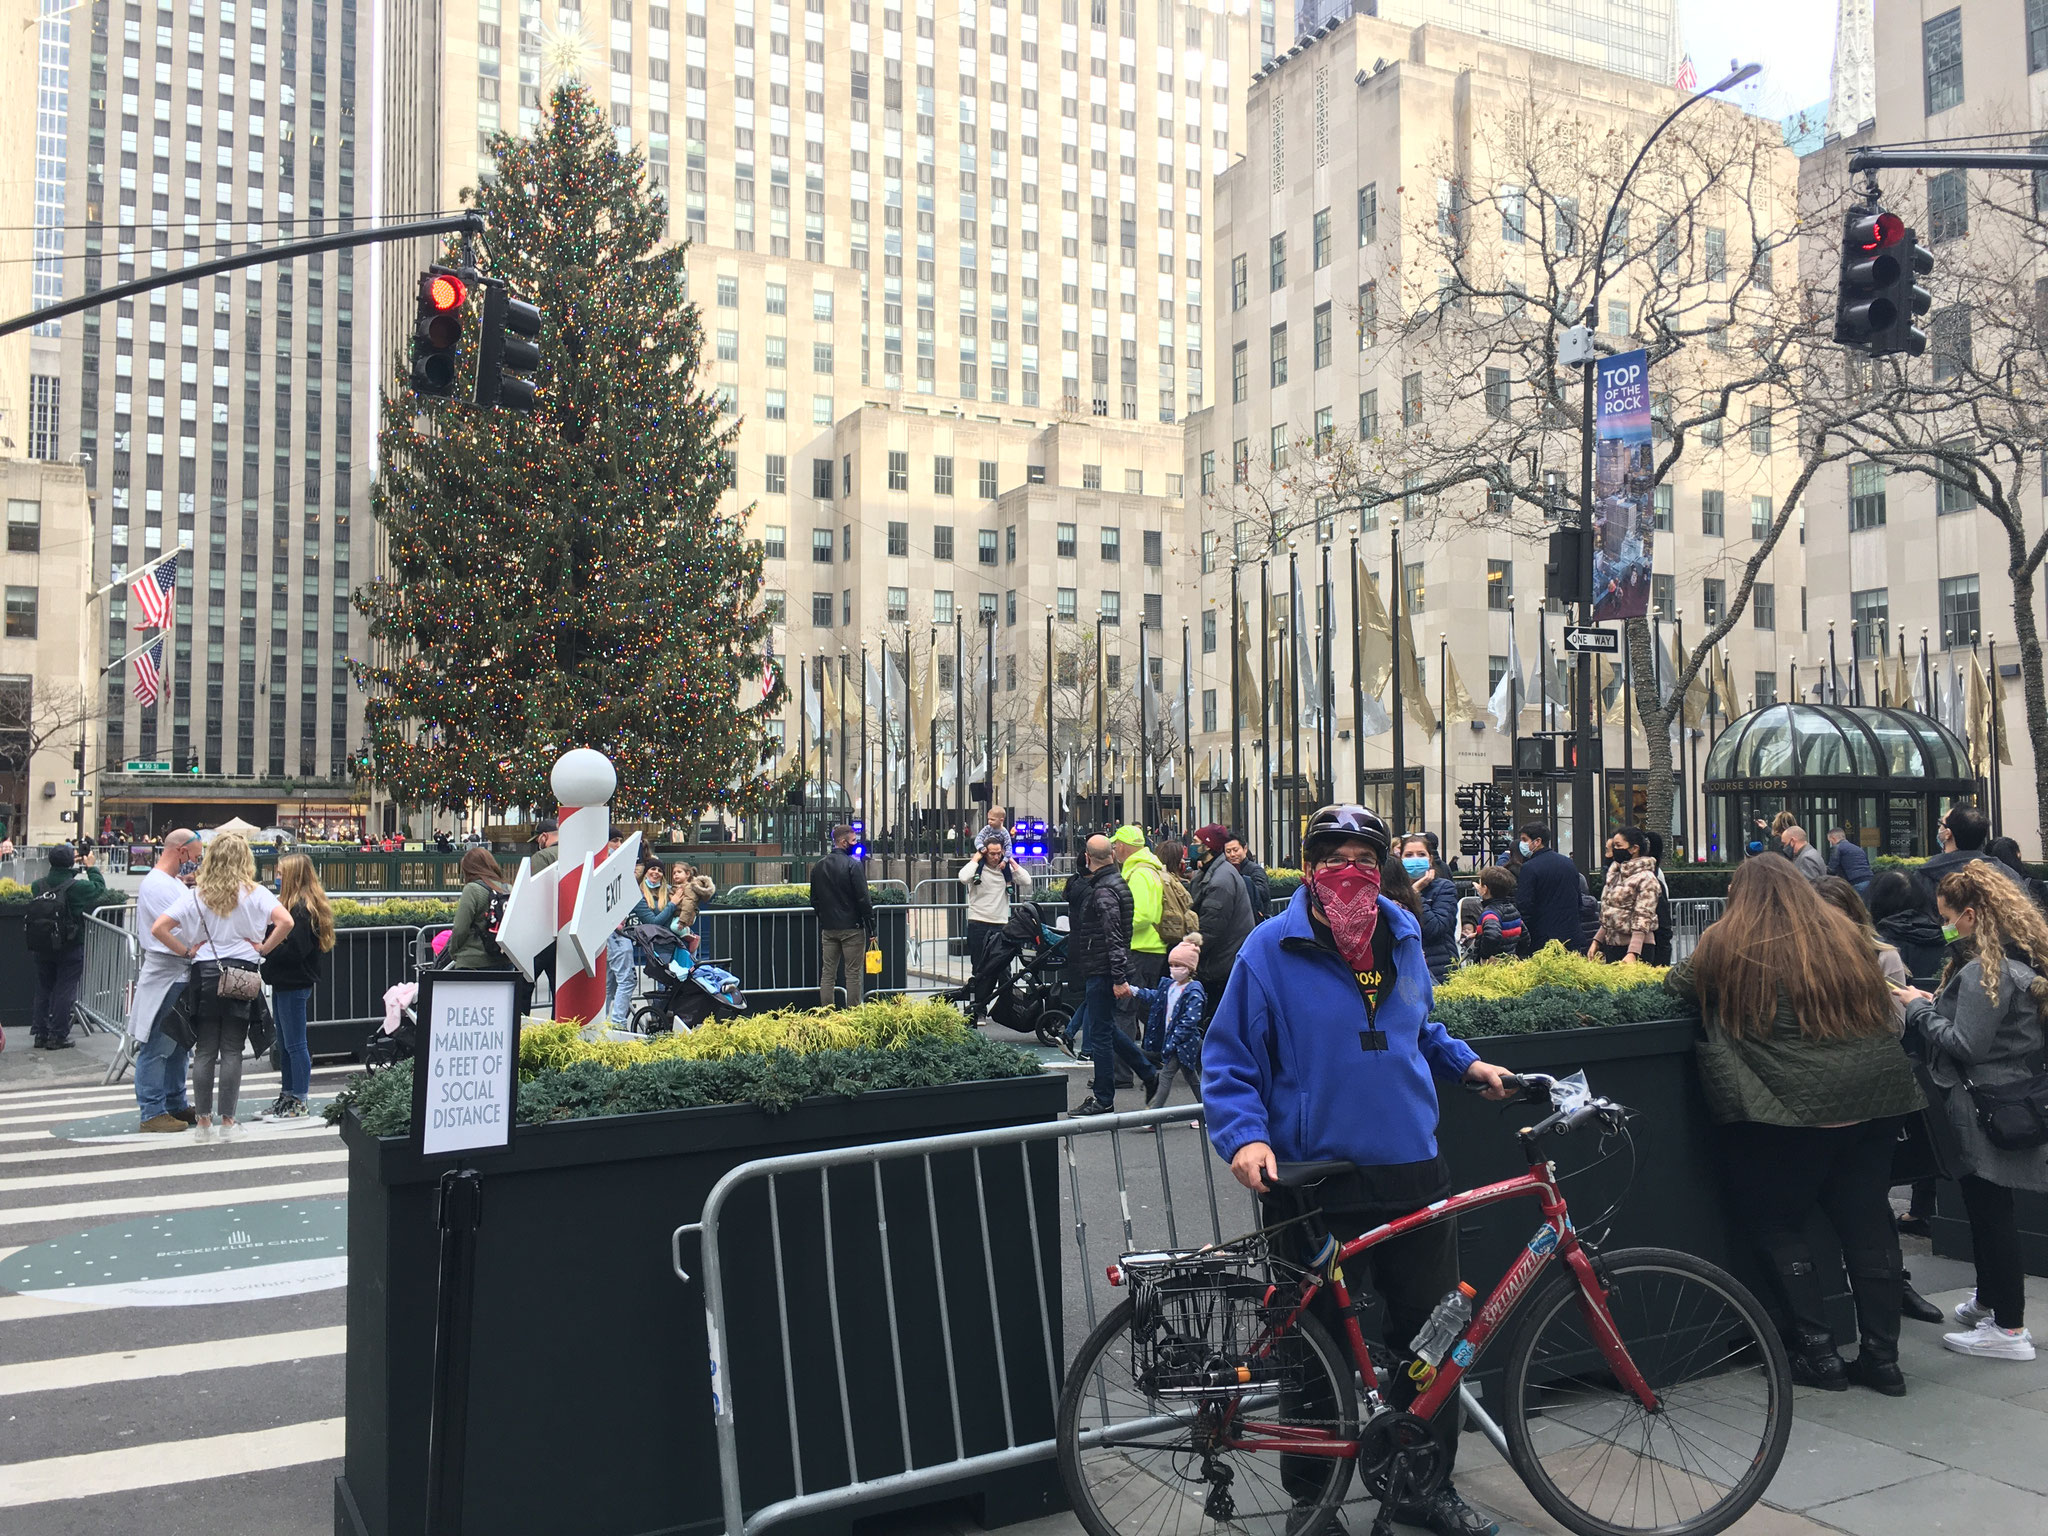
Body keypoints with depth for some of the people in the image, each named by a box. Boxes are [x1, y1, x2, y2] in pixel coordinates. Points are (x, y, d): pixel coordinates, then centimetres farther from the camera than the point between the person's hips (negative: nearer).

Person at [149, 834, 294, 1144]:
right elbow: (286, 922, -15)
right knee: (232, 1051, 2)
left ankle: (203, 1121, 12)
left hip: (205, 975, 1)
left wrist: (186, 951, 5)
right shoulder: (254, 893, -3)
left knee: (205, 1051, 7)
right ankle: (228, 1122, 5)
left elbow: (158, 928, -4)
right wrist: (263, 949, -4)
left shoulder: (195, 895, 2)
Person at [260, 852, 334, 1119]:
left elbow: (294, 949, -22)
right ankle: (288, 1096, 25)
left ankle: (298, 1103, 3)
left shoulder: (302, 907, -16)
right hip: (284, 982, 10)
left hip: (294, 984, -10)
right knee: (285, 1044, 16)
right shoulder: (289, 904, 15)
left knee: (295, 1044, -3)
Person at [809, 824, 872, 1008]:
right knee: (853, 974, 0)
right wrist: (870, 921, -5)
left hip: (828, 928, 6)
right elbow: (863, 898, -14)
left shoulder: (818, 866, 8)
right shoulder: (854, 865, -12)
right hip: (852, 927, -6)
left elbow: (814, 899, 14)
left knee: (827, 972, 9)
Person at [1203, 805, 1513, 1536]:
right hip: (1316, 1183, -5)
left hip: (1413, 1173, 5)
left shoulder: (1404, 937, 7)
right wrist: (1245, 1136, -20)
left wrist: (1466, 1063, 12)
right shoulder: (1271, 949, -9)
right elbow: (1228, 1062, -6)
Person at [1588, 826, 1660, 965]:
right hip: (1610, 945, 8)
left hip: (1634, 946, -8)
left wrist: (1632, 953, -26)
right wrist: (1597, 940, 13)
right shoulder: (1616, 874, 15)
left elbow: (1643, 919, -18)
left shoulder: (1645, 878, -11)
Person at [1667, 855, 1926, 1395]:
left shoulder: (1727, 946, -3)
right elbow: (1882, 1009, 24)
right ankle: (1882, 1357, 20)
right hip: (1873, 1100, 5)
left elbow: (1677, 983, 11)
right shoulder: (1845, 937, 11)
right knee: (1868, 1225, 14)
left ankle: (1817, 1353, 11)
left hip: (1792, 1109, -5)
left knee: (1779, 1227, 9)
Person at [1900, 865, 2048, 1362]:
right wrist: (1938, 1004, 7)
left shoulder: (1983, 970, -21)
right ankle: (1987, 1302, 34)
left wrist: (1919, 1009, -11)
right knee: (1989, 1209, 20)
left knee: (1990, 1211, -2)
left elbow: (1966, 1045, -23)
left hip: (1986, 1111, -10)